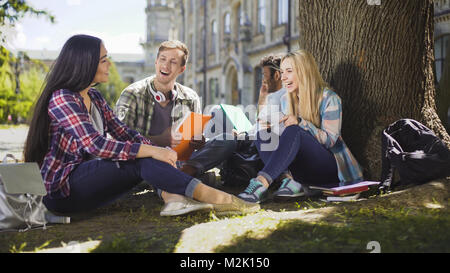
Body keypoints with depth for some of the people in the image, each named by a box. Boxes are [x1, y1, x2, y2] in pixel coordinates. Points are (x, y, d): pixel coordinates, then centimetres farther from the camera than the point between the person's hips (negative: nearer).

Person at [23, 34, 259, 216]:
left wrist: (156, 149, -12)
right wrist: (150, 151, -30)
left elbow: (123, 132, 7)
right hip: (61, 189, -8)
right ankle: (208, 195, -33)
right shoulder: (62, 98, -16)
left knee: (145, 156, -12)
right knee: (141, 161, -26)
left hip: (86, 176, 8)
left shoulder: (94, 97, 12)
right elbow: (95, 145, -28)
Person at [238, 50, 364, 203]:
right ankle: (292, 183, -33)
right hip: (304, 169, 6)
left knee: (294, 132, -33)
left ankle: (262, 182, -48)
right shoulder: (286, 100, 10)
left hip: (329, 168, -6)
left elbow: (330, 140, -13)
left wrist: (301, 123, -25)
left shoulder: (329, 99, -8)